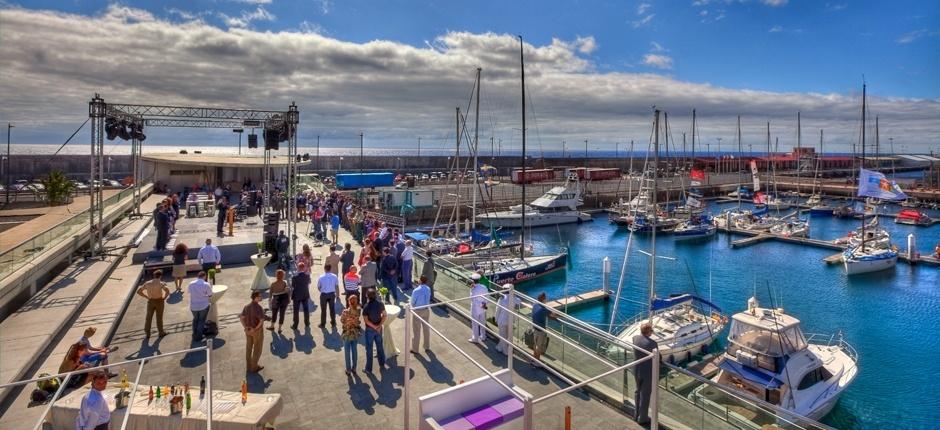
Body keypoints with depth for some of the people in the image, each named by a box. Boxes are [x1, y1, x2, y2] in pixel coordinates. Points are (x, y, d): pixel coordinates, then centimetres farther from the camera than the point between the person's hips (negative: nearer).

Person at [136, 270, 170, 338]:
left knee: (148, 318, 16)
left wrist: (147, 297, 8)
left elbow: (138, 291, 4)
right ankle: (161, 332, 26)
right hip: (159, 301, -3)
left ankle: (147, 334, 24)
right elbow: (167, 291, -33)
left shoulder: (147, 283, -4)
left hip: (150, 301, 3)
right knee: (159, 317, 12)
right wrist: (164, 298, -14)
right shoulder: (160, 283, -18)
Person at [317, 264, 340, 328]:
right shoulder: (334, 276, -8)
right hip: (332, 294, 2)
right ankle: (333, 323, 25)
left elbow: (318, 287, -5)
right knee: (332, 308, 16)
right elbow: (337, 286, -1)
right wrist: (337, 294, 13)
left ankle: (322, 324, 21)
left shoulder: (321, 277, -15)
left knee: (323, 309, 11)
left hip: (324, 294, -2)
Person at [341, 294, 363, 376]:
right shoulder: (359, 310, -16)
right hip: (356, 333, 4)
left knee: (347, 353, 15)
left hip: (347, 334, -3)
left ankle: (348, 370, 27)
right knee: (354, 351, 20)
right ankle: (354, 369, 33)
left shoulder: (346, 312, -27)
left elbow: (341, 321, -9)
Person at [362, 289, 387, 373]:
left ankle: (369, 369, 18)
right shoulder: (380, 304, -9)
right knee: (379, 346, 21)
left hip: (370, 329, -4)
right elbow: (384, 316, -6)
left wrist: (374, 327, -16)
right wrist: (379, 326, -10)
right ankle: (382, 364, 34)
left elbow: (366, 320, -23)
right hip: (379, 328, 4)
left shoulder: (366, 307, -22)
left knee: (369, 349, 8)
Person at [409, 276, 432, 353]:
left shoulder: (416, 291, -22)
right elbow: (428, 299, 3)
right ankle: (427, 347, 31)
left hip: (418, 311, -4)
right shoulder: (428, 289, -8)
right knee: (426, 329, 18)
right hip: (426, 310, 5)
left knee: (416, 330, 8)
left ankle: (415, 349, 18)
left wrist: (413, 307, 9)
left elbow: (412, 302, -11)